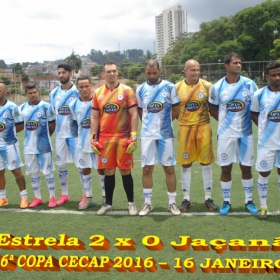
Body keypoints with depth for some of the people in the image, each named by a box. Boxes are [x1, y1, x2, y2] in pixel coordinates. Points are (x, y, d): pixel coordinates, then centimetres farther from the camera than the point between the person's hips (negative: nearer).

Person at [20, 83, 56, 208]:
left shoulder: (46, 107, -9)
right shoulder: (22, 108, 4)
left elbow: (52, 124, -1)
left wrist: (45, 136, 6)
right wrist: (31, 136, 9)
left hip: (44, 145, -4)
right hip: (29, 146, 4)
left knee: (47, 171, 3)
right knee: (33, 172, 11)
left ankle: (52, 197, 13)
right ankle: (37, 198, 23)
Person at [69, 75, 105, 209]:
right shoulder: (74, 104, 1)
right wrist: (82, 136, 10)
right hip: (83, 142, 4)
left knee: (101, 169, 5)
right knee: (85, 169, 11)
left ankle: (106, 196, 20)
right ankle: (88, 198, 24)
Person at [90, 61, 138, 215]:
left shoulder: (127, 91, -2)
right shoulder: (97, 93, 8)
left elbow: (134, 115, -4)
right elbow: (94, 117, 11)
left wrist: (134, 137, -11)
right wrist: (93, 138, 4)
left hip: (123, 138, -3)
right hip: (105, 138, 3)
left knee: (125, 170, 3)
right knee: (108, 171, 9)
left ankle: (131, 203, 17)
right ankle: (108, 203, 23)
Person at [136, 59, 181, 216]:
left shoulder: (170, 87, -3)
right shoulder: (140, 89, 4)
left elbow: (176, 110, 5)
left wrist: (164, 123, 11)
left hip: (166, 134, -2)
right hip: (147, 135, 2)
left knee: (169, 168, 5)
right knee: (147, 169, 5)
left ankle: (172, 202, 17)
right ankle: (148, 203, 17)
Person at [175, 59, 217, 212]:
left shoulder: (207, 86, -1)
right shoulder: (177, 87, 1)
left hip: (203, 127, 0)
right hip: (185, 128, 1)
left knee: (205, 162, 5)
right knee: (185, 163, 5)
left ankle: (208, 198, 19)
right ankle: (186, 199, 17)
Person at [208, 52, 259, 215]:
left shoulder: (249, 84, -5)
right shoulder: (217, 87, -4)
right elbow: (212, 108, 11)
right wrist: (224, 121, 4)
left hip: (245, 133, 0)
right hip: (226, 134, 0)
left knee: (246, 168, 9)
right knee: (226, 169, 7)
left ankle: (249, 200, 24)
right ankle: (226, 201, 21)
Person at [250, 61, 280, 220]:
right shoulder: (260, 94, -4)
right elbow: (254, 114, 9)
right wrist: (265, 127, 1)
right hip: (267, 142, 0)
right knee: (264, 173, 6)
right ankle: (263, 207, 20)